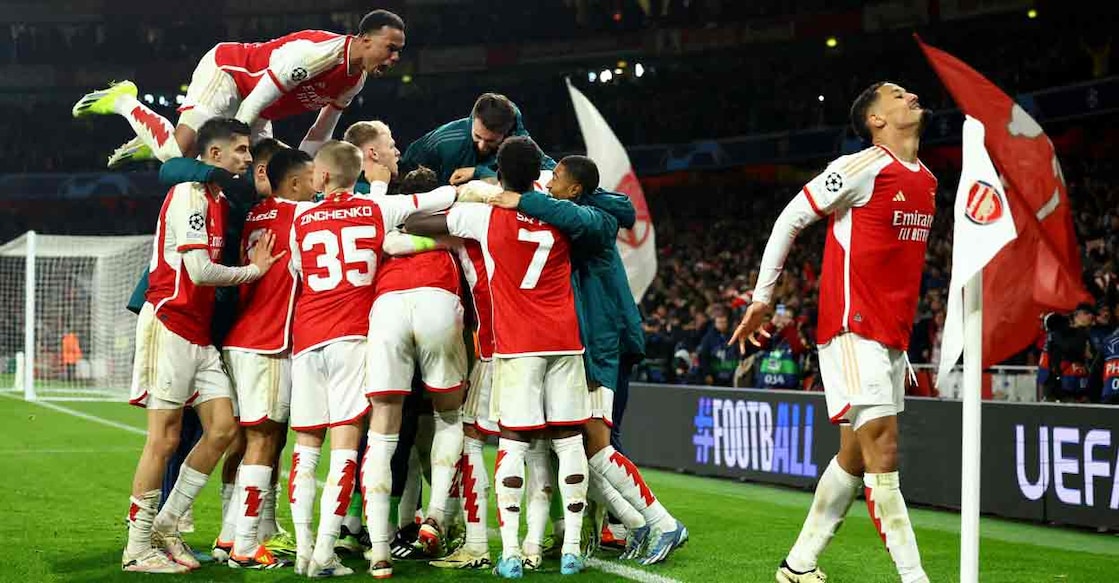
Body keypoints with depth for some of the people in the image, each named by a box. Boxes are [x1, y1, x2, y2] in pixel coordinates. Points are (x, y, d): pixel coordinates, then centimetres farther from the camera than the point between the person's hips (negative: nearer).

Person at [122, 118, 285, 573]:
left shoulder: (217, 199, 18)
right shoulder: (189, 195, -12)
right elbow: (200, 271, -19)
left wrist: (251, 265, 3)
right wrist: (252, 271, -5)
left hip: (200, 333, 9)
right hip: (170, 325, -9)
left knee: (223, 428, 3)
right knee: (165, 438, -6)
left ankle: (166, 526, 13)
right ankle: (137, 548, 2)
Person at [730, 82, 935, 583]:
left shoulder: (927, 181, 14)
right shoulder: (864, 167, -10)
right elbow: (790, 219, -5)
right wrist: (762, 296, -5)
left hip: (892, 336, 9)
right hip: (852, 330, -8)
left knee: (854, 457, 11)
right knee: (882, 451, -11)